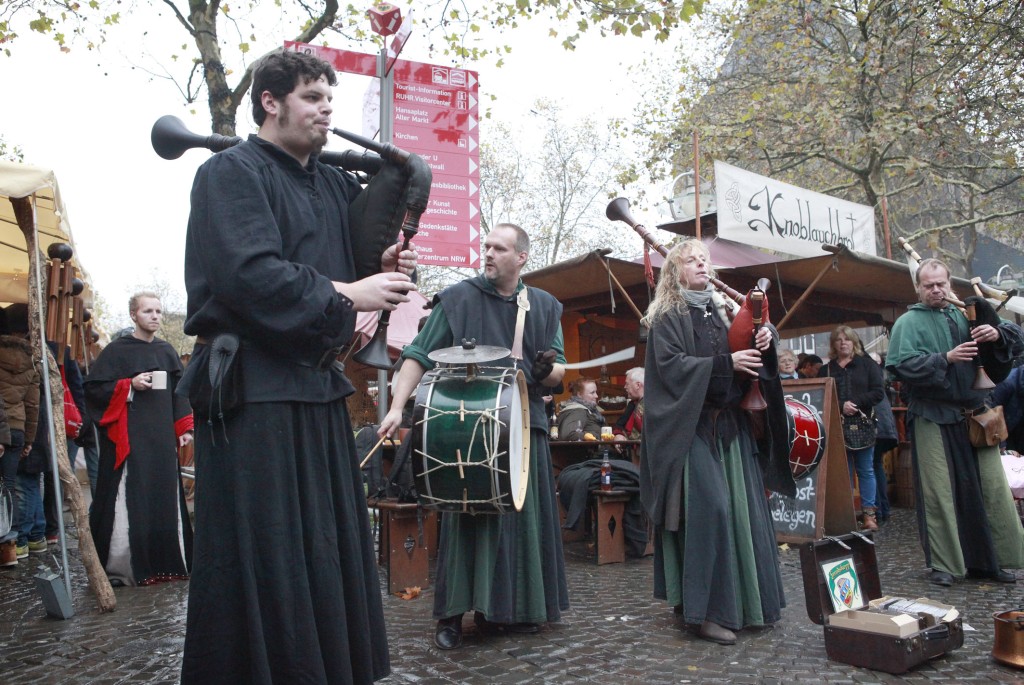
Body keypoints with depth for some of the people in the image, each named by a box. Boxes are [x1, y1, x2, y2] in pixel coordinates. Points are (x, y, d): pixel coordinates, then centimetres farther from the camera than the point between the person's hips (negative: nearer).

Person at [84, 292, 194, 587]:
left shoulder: (167, 351, 13)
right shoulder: (117, 350, 0)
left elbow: (179, 392, 15)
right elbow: (93, 388, -2)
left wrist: (184, 427, 7)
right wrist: (129, 385, -14)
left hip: (162, 438, 5)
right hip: (128, 439, -4)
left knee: (165, 499, 6)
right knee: (129, 502, -7)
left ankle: (165, 561, 16)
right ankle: (119, 567, 3)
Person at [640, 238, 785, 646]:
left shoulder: (721, 311, 17)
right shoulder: (667, 316, 0)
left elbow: (743, 361, 19)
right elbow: (670, 364, -13)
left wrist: (763, 338, -2)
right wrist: (726, 363, -17)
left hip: (728, 425, 6)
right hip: (689, 426, -6)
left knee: (740, 509, 5)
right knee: (708, 509, -14)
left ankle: (746, 600, 17)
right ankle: (705, 609, -7)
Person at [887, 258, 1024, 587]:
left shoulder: (966, 316, 16)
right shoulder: (909, 322, 1)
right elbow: (900, 364, -14)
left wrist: (998, 333, -6)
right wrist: (946, 358, -20)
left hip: (973, 412, 5)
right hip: (933, 418, -5)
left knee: (991, 486, 8)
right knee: (940, 492, -1)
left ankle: (989, 559, 21)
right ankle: (944, 564, 8)